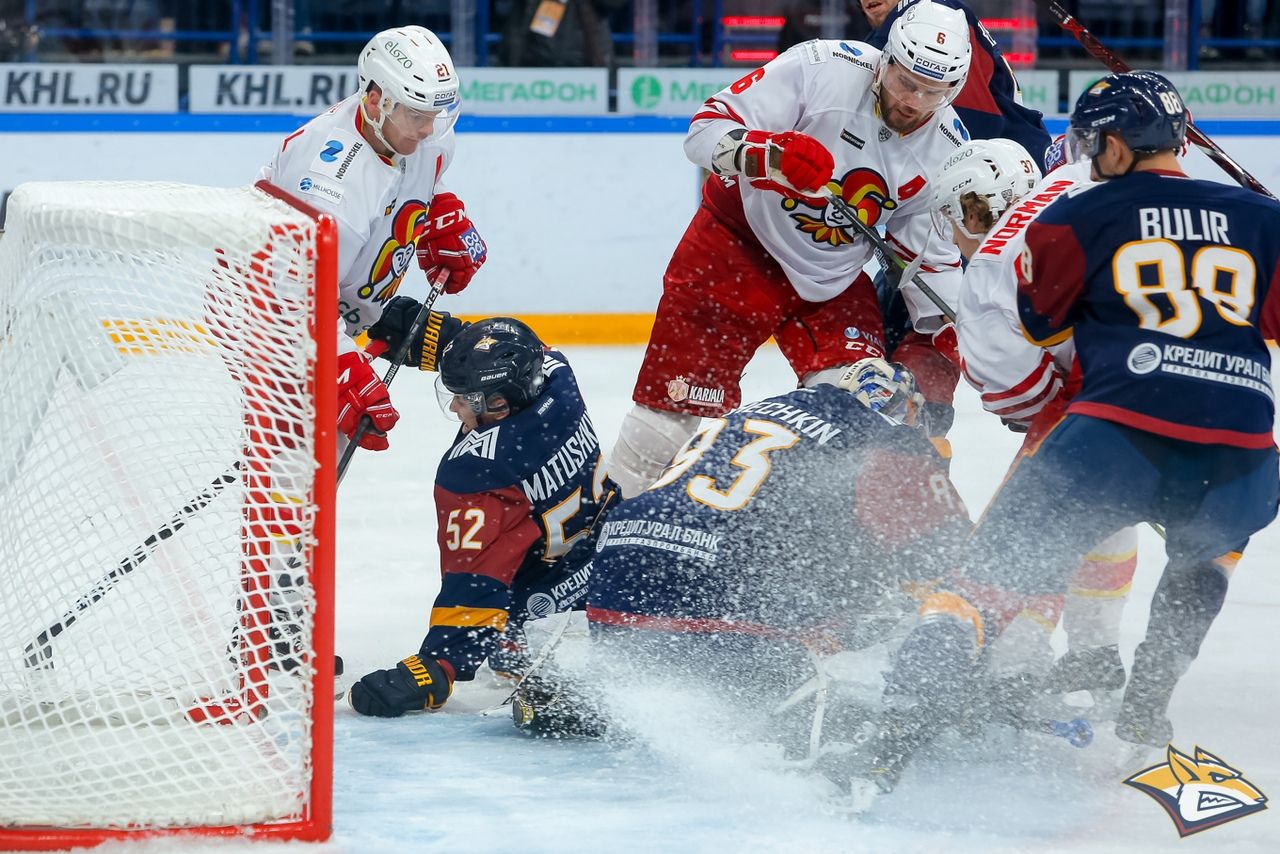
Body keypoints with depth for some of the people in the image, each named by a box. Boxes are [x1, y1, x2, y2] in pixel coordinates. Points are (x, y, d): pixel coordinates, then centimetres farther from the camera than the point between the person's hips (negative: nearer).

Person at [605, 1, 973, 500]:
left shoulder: (945, 149, -7)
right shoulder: (822, 68, -21)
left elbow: (931, 254, 3)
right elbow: (707, 130, -23)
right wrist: (770, 154, -41)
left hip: (832, 281, 4)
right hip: (739, 245, -4)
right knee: (681, 396, -8)